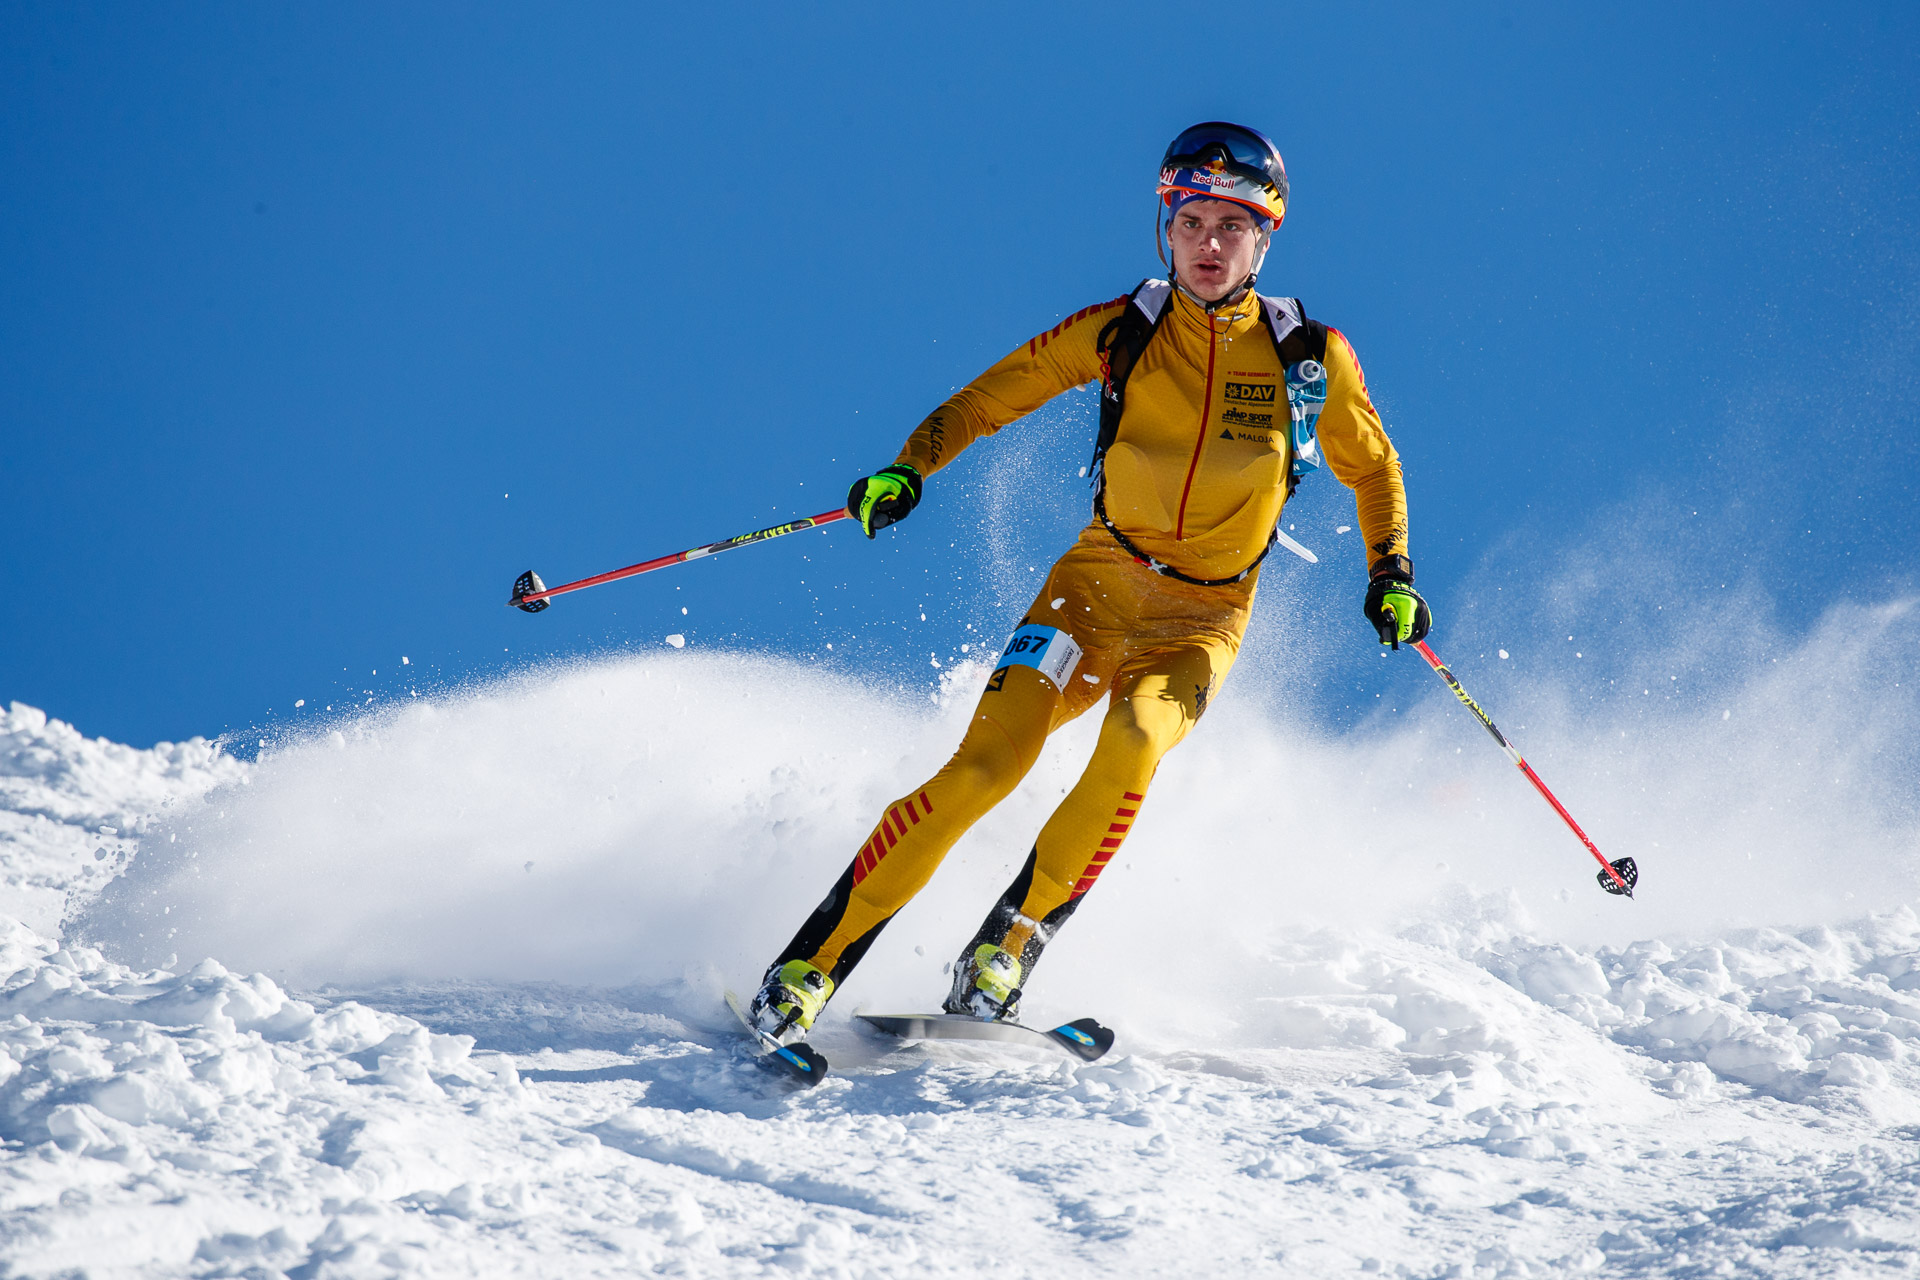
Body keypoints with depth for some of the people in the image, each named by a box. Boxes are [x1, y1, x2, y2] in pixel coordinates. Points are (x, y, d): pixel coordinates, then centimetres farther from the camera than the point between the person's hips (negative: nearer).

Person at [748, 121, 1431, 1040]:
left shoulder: (1311, 359, -5)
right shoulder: (1122, 333, -5)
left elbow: (1372, 470, 11)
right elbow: (991, 396, 3)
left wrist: (1391, 575, -3)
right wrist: (910, 467, -13)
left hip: (1203, 619, 0)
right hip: (1096, 583, 0)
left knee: (1134, 743, -32)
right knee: (985, 764, -19)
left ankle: (1011, 940, -15)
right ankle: (813, 962, -12)